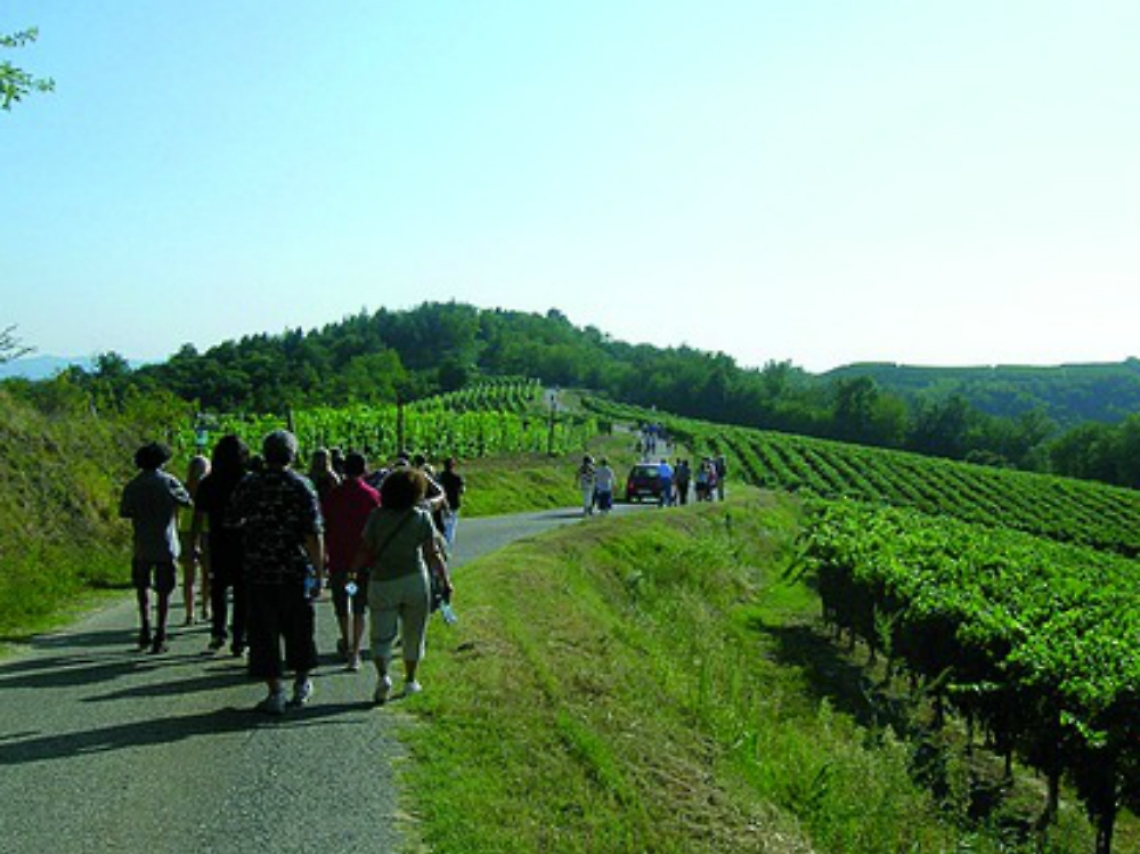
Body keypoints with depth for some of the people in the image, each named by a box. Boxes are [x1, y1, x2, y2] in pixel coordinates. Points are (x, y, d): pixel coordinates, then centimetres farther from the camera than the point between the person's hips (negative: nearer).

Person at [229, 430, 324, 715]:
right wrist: (318, 571, -3)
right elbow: (314, 535, -9)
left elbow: (233, 523, 11)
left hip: (259, 573, 0)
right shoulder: (302, 487, -6)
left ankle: (275, 693, 6)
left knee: (264, 632, 6)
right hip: (296, 571, 0)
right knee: (299, 629, 15)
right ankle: (301, 685, 27)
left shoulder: (247, 486, -1)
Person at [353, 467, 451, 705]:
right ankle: (410, 680, 24)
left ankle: (382, 675, -14)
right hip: (415, 579, 0)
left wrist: (358, 570, 14)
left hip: (382, 581, 0)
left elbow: (365, 550, -2)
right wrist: (445, 581, -3)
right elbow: (432, 554, -8)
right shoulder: (422, 517, -6)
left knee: (382, 634, 7)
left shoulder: (377, 516, -3)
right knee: (413, 633, 16)